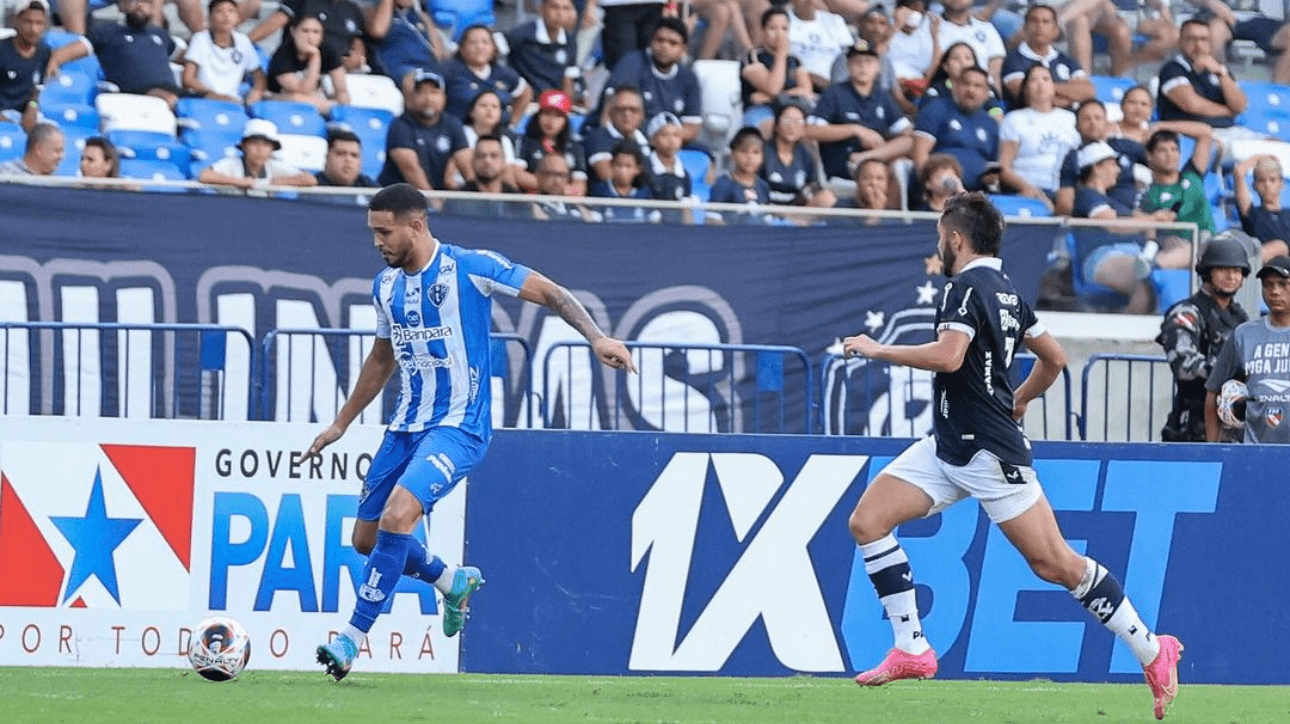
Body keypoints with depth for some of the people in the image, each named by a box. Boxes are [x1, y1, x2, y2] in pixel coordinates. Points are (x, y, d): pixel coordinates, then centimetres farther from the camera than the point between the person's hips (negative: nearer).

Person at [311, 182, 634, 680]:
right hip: (406, 426, 7)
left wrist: (595, 337, -25)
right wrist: (341, 424, 25)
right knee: (366, 539, 7)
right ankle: (455, 583, 32)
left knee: (397, 515, -26)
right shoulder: (386, 285, 7)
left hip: (458, 426, -7)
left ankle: (353, 637, -19)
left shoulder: (470, 268, -13)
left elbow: (550, 294, -10)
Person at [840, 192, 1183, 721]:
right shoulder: (1006, 291, 14)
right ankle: (912, 650, -1)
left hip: (990, 453, -10)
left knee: (1053, 563, -7)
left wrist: (879, 350, -18)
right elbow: (1054, 359, 22)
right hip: (947, 446, 10)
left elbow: (948, 356, -29)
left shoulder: (968, 287, -14)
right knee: (867, 520, -1)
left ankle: (1153, 652, 3)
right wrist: (1017, 401, 35)